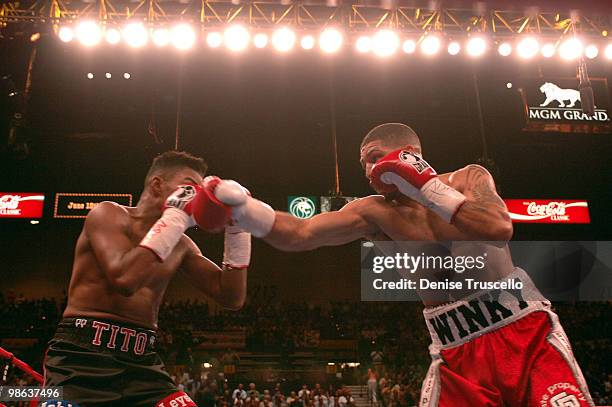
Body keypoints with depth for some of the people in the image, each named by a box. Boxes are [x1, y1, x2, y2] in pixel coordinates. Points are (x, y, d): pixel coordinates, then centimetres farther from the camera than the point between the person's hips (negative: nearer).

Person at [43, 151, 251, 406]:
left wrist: (237, 227, 1)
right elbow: (124, 278, -22)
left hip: (141, 361, 5)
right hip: (82, 355, -5)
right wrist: (176, 217, -16)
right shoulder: (109, 214, -4)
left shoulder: (181, 245, 11)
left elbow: (232, 298, 9)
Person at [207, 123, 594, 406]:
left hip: (525, 330, -1)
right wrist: (240, 206, -19)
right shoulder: (375, 212, 3)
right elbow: (297, 234, -6)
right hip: (458, 354, 2)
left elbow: (500, 229, -20)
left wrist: (425, 186, -17)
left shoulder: (469, 178, 1)